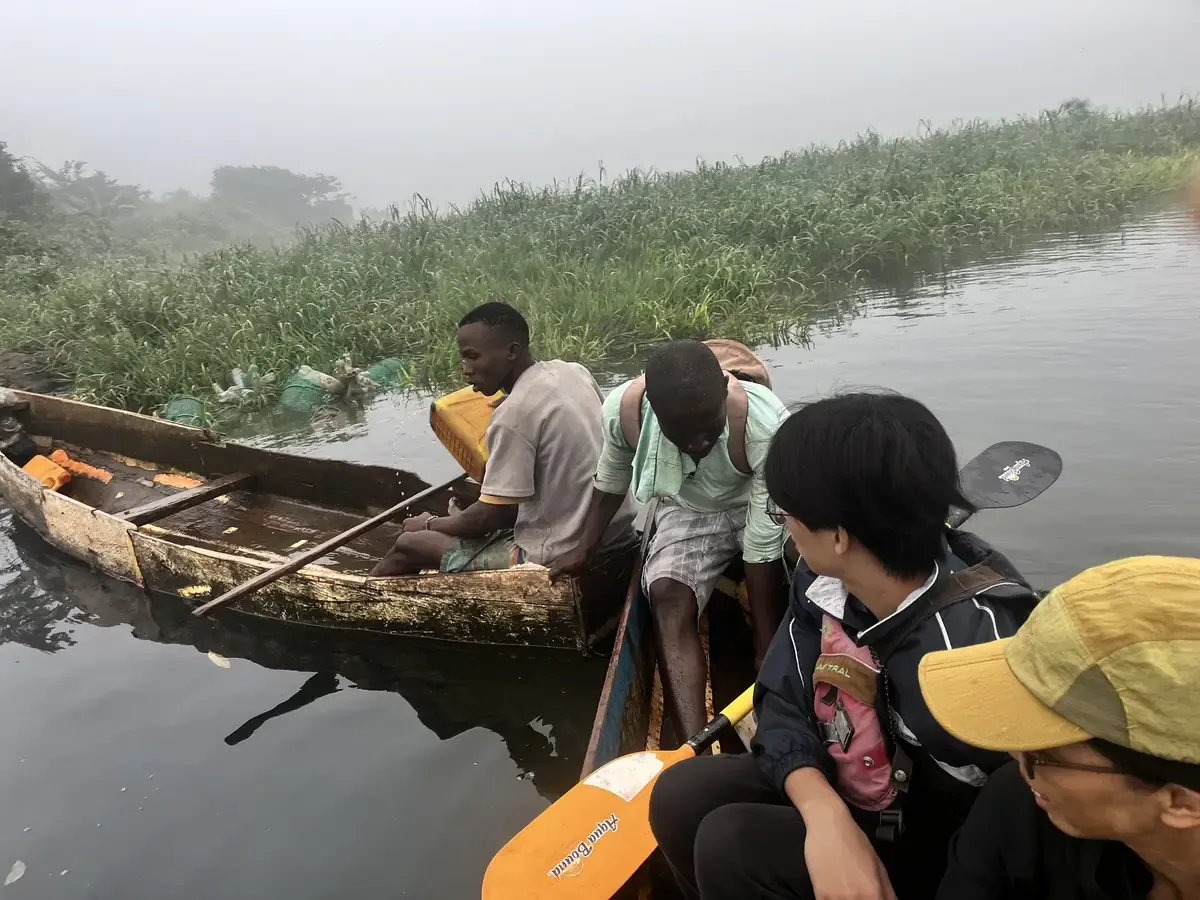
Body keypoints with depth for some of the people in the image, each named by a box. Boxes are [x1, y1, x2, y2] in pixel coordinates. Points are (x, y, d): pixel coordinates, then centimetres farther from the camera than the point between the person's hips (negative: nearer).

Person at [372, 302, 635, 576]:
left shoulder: (514, 413, -20)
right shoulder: (574, 372, 2)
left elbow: (492, 515, -16)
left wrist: (430, 525, 1)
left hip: (554, 559, -8)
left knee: (408, 545, 5)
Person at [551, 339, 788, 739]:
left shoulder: (767, 426, -36)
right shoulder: (623, 410, -27)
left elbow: (763, 541, -31)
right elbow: (611, 482, -3)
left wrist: (768, 660, -28)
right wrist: (584, 548, 7)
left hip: (759, 508, -1)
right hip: (686, 512, 1)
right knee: (668, 598, -24)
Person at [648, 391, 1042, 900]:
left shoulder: (974, 638, -34)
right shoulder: (823, 579, -12)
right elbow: (782, 703, -9)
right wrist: (824, 811, -27)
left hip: (931, 853, -6)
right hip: (835, 794, 6)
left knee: (732, 845, -24)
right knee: (681, 795, -10)